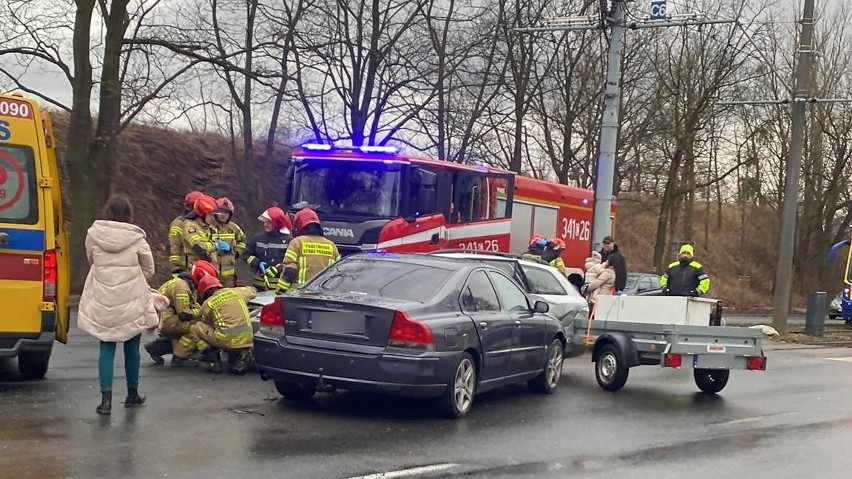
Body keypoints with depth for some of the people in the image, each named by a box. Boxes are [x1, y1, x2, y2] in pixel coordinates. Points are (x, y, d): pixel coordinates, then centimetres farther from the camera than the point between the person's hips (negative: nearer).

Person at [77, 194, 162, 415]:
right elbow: (149, 269, 1)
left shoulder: (93, 234, -4)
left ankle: (106, 397, -4)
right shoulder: (136, 238, -9)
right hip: (131, 302, -1)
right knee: (131, 348, 14)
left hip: (102, 302, 1)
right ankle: (132, 393, 27)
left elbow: (91, 261, 11)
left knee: (106, 348, 6)